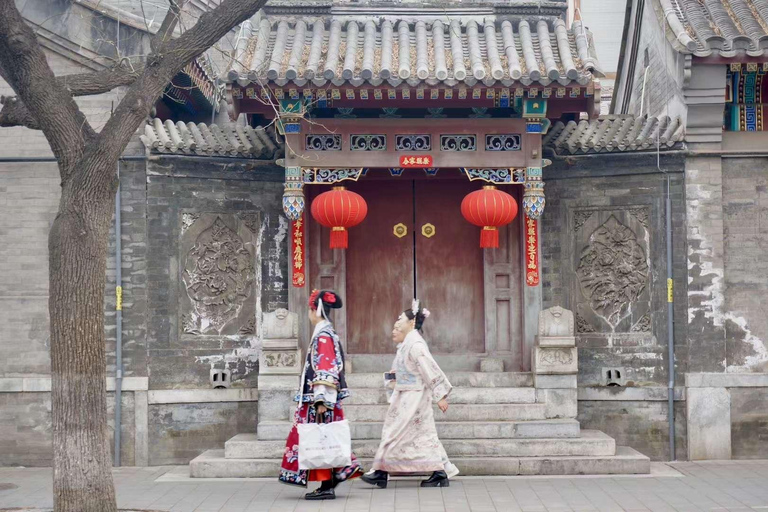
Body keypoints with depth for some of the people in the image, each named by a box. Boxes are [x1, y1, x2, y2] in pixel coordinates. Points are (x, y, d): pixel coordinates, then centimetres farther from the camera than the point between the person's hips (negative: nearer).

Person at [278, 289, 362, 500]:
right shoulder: (326, 334, 14)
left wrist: (322, 401, -23)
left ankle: (327, 486, 0)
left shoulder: (323, 336, -16)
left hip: (319, 400, -10)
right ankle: (328, 484, 16)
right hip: (318, 399, 10)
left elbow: (326, 371, -21)